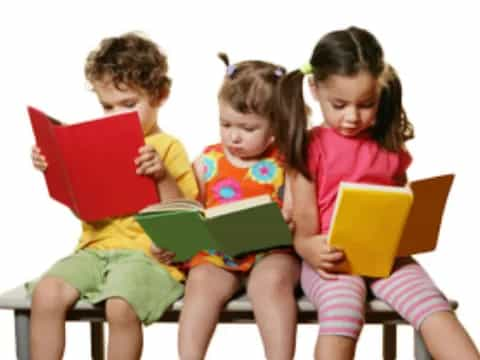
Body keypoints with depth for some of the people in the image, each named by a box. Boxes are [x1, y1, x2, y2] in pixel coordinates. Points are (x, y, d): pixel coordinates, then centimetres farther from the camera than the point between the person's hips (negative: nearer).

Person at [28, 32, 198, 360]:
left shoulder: (168, 148, 0)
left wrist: (163, 176, -23)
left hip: (147, 253, -5)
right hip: (96, 248, 5)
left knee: (120, 306, -34)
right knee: (45, 293, -22)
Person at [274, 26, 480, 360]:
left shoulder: (390, 145, 11)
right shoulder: (310, 147, 0)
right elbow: (304, 218, -3)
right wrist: (311, 250, -25)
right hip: (332, 259, -3)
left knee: (432, 305, -22)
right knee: (342, 313, -33)